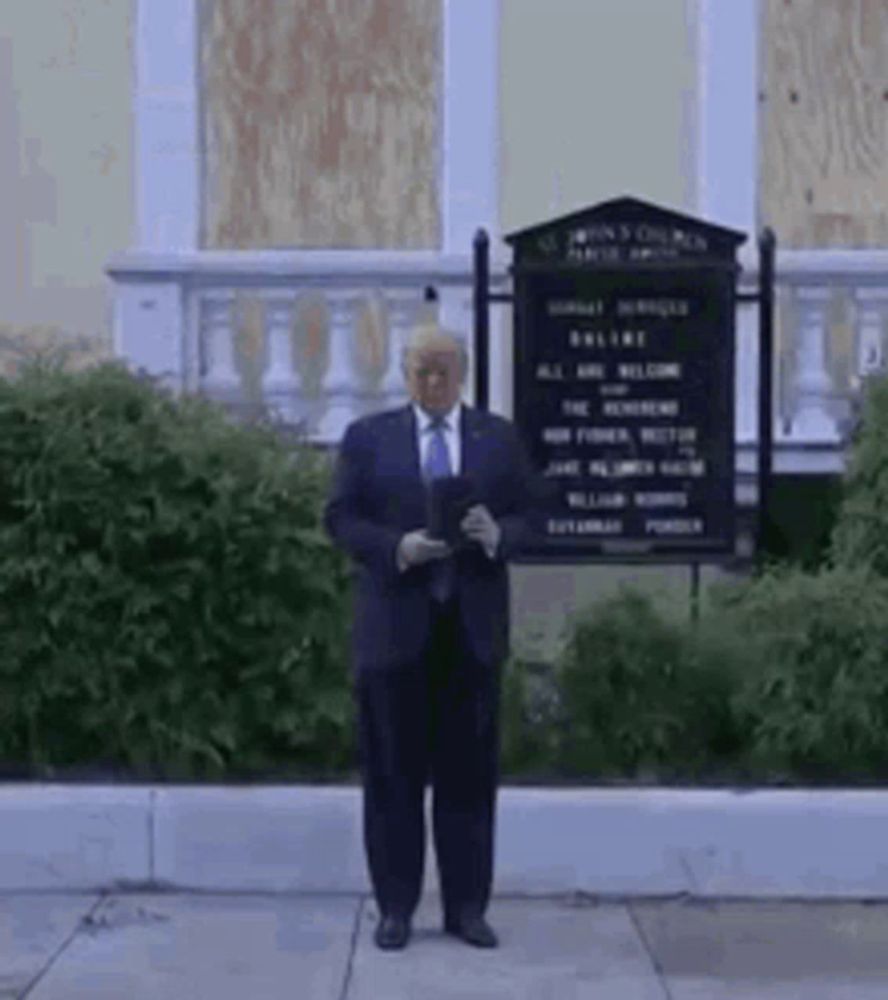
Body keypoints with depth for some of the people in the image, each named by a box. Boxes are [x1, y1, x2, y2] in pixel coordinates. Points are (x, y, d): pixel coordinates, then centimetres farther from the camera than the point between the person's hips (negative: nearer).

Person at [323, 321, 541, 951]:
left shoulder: (500, 438, 9)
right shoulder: (367, 437, 5)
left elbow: (528, 515, 7)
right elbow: (341, 517, 0)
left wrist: (498, 535, -15)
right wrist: (397, 548, -17)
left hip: (473, 624, 1)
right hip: (395, 624, -1)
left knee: (469, 772, 6)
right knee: (394, 773, 4)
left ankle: (467, 906, 14)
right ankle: (396, 906, 13)